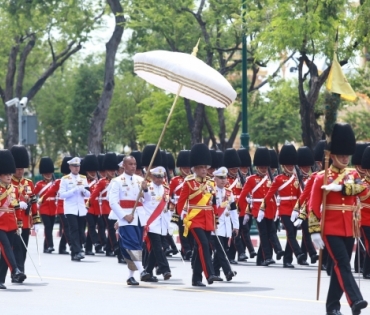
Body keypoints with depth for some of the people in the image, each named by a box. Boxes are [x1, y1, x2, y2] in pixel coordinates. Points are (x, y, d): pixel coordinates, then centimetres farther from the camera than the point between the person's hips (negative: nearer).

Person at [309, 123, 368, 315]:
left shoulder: (353, 175, 10)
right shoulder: (322, 178, -2)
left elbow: (363, 189, -13)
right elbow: (314, 207, -4)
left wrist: (340, 187, -25)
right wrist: (315, 231, -10)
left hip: (348, 229, 5)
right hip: (331, 229, -5)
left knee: (340, 267, 10)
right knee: (343, 265, -17)